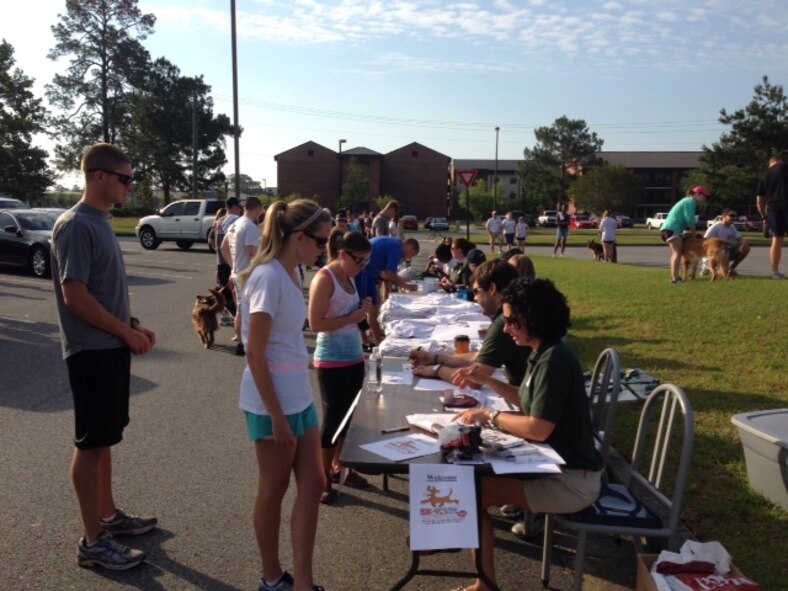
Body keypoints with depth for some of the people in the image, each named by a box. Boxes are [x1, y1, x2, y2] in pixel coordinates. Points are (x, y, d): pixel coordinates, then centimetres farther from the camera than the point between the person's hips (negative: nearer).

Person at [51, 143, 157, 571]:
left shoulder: (101, 222, 12)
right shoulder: (76, 226, -17)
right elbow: (75, 296, -21)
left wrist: (133, 325, 8)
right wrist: (127, 333, -15)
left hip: (111, 346, 9)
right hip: (92, 351, -9)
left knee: (104, 438, 18)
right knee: (91, 443, 0)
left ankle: (108, 515, 32)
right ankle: (92, 541, 11)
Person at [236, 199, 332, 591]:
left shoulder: (289, 273, 7)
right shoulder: (268, 277, -20)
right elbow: (255, 355, -20)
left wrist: (291, 406, 15)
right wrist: (277, 417, -18)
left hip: (299, 395, 9)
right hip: (272, 400, -8)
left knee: (313, 482, 10)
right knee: (274, 489, 9)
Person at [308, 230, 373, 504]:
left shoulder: (349, 277, 7)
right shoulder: (324, 279, -17)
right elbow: (316, 324, -22)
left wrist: (362, 308, 3)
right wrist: (353, 318, -21)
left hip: (353, 357, 8)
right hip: (332, 362, -8)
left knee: (348, 415, 17)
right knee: (333, 417, 2)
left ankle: (338, 466, 34)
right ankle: (323, 477, 18)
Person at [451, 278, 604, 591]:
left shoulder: (555, 359, -23)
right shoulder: (544, 353, 6)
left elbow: (538, 429, -27)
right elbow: (530, 403, 18)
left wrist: (488, 415, -16)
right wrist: (488, 381, 10)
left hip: (571, 480, -10)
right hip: (556, 466, 10)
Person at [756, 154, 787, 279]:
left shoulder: (764, 176, 18)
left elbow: (759, 201, 20)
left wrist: (764, 217, 27)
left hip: (773, 209, 4)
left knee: (776, 239, 9)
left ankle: (775, 271, 7)